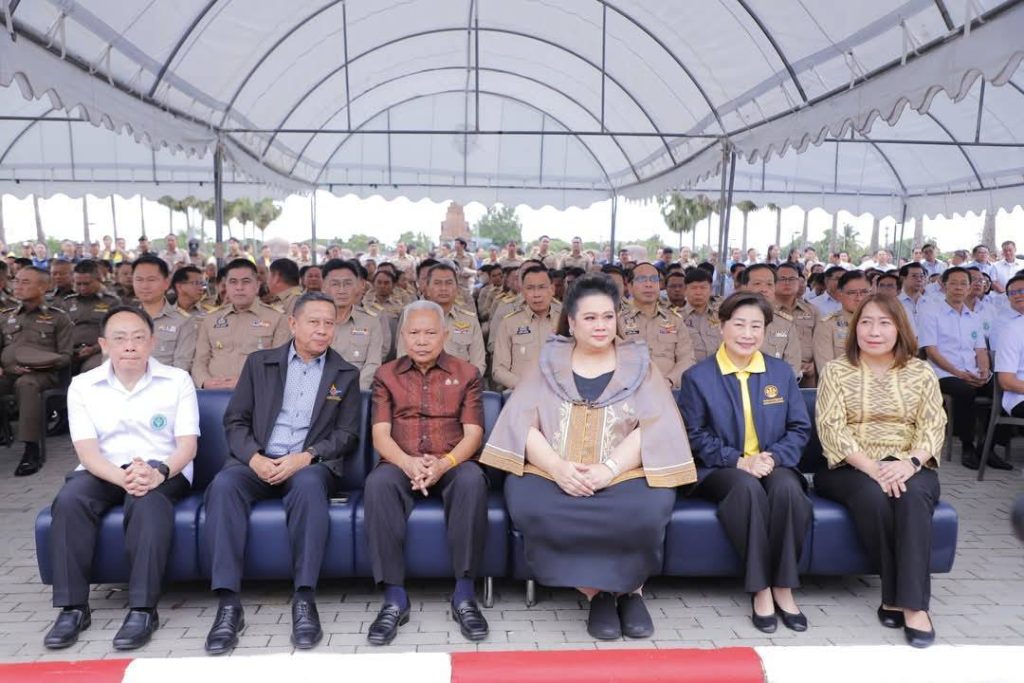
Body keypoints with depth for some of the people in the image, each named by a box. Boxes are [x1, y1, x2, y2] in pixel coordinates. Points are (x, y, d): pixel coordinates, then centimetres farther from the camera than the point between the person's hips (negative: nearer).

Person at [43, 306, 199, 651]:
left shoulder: (177, 380, 0)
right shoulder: (82, 386, 4)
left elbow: (187, 444, -6)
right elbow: (87, 450, -6)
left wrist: (159, 472, -28)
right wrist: (123, 477, -27)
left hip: (164, 472, -2)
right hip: (105, 472, 2)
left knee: (147, 499, -35)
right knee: (70, 499, -29)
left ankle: (143, 609, -32)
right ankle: (72, 607, -19)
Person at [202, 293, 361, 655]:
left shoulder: (346, 374, 11)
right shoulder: (259, 362, 12)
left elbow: (347, 435, 4)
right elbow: (234, 421, 7)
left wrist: (306, 457, -14)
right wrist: (254, 458, -13)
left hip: (311, 465, -1)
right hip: (258, 461, 1)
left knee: (309, 484, -36)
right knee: (224, 484, -31)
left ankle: (304, 600, -31)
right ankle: (228, 603, -29)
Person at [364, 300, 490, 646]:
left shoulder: (466, 373, 9)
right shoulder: (386, 375, 11)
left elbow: (473, 432, 0)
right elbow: (380, 434, 1)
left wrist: (444, 463, -21)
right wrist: (407, 462, -21)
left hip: (452, 464, -1)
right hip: (402, 464, 1)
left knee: (472, 479, -35)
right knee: (377, 483, -33)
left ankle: (464, 594, -26)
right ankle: (395, 597, -27)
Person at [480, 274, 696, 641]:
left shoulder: (640, 365, 10)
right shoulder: (548, 363, 11)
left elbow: (656, 425, -4)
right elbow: (520, 421, -1)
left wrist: (609, 468, -20)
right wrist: (557, 467, -20)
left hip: (624, 476, 0)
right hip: (552, 475, 1)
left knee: (648, 508, -33)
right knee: (526, 505, -32)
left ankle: (630, 589, -3)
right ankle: (597, 591, -12)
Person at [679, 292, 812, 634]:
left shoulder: (782, 372, 9)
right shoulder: (697, 376, 0)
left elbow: (800, 428, 7)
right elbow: (695, 435, -4)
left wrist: (773, 456, -13)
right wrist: (738, 461, -17)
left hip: (772, 465, 3)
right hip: (721, 469, -2)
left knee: (788, 487, -32)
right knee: (749, 488, -36)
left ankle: (783, 588, -18)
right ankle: (760, 589, -24)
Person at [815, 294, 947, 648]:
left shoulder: (921, 372, 10)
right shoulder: (835, 371, 3)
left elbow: (933, 426, 1)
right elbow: (831, 427, -7)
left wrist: (910, 462, -20)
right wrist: (871, 467, -21)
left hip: (908, 467, 1)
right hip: (852, 468, -1)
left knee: (913, 495, -32)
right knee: (874, 497, -33)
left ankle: (912, 603, -29)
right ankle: (896, 594, -17)